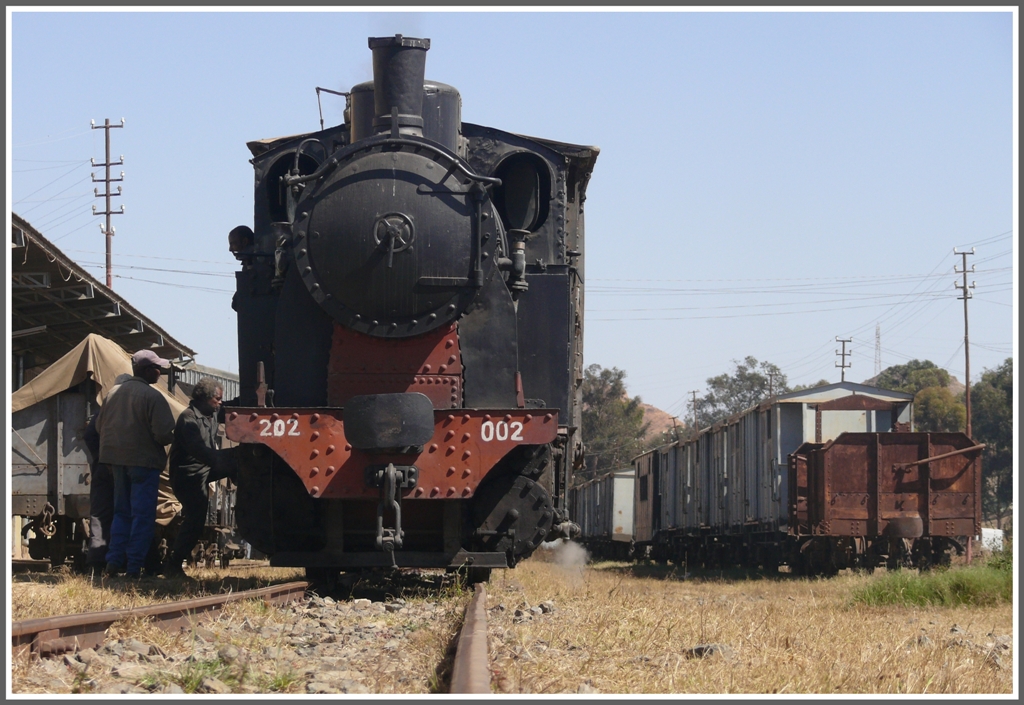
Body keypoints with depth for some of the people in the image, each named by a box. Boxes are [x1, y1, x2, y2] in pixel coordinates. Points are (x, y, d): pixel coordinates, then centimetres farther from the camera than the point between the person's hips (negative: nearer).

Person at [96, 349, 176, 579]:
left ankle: (114, 561, 9)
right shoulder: (152, 397, -15)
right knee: (142, 515, -1)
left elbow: (99, 425, 13)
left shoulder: (114, 394, 6)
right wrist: (169, 439, 2)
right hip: (144, 460, -6)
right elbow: (163, 433, -20)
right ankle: (134, 566, -5)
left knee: (122, 512, 16)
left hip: (117, 460, 6)